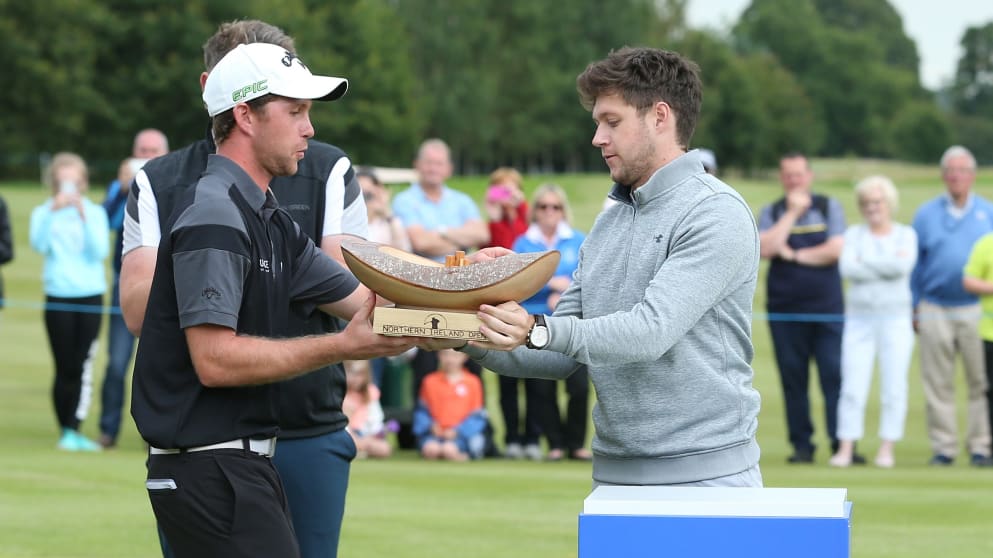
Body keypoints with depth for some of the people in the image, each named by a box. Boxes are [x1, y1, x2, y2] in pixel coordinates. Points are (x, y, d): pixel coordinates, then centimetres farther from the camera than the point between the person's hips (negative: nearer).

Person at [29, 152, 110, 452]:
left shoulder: (95, 212, 7)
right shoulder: (43, 212, 7)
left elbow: (101, 252, -6)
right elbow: (39, 245, -11)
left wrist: (84, 216, -14)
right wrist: (53, 211, -19)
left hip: (90, 296, 0)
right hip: (58, 297, 0)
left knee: (83, 367, -9)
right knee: (65, 368, 0)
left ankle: (74, 430, -8)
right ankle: (67, 432, 8)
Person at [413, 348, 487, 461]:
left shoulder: (472, 382, 4)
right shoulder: (430, 381, 9)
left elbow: (477, 415, 4)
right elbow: (422, 410, 15)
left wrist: (458, 431, -8)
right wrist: (430, 426, -4)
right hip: (436, 432, 1)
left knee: (449, 449, -33)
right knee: (430, 449, -32)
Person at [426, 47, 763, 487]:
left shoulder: (717, 214, -9)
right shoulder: (608, 224, 17)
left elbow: (651, 330, -21)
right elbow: (561, 357, 14)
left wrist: (539, 330, -33)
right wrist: (471, 342, -2)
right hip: (614, 476, 7)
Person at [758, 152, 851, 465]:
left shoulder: (828, 207, 7)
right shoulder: (771, 213, 10)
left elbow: (836, 249, -6)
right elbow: (766, 249, -9)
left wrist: (794, 255, -4)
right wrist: (793, 213, -8)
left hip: (828, 309, -1)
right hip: (785, 310, 1)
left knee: (835, 376, -8)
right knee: (793, 380, 2)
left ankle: (842, 443, -6)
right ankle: (801, 445, 7)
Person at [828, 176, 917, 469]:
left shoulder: (906, 235, 6)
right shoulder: (854, 234, 8)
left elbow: (903, 266, -14)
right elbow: (847, 269, -10)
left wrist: (865, 263, -9)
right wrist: (887, 266, -11)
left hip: (895, 320, 0)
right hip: (859, 319, 0)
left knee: (893, 387, -1)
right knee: (853, 387, -6)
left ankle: (887, 449, 5)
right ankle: (845, 449, -5)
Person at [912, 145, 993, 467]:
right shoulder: (926, 214, 10)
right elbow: (914, 262, 12)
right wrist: (913, 308, 8)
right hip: (935, 311, 1)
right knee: (938, 383, 1)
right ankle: (943, 447, 7)